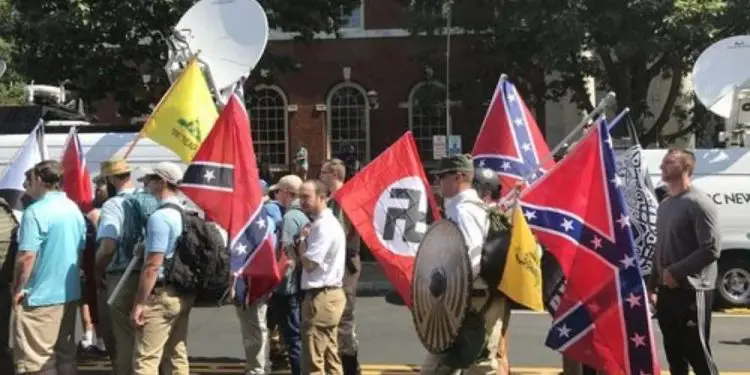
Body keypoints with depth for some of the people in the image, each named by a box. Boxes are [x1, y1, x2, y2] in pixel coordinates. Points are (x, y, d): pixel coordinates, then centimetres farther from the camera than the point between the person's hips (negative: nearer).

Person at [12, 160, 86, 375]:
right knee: (65, 354, 15)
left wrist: (18, 289, -8)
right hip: (70, 293, 8)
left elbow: (27, 256, -20)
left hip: (41, 296, -8)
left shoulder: (36, 211, -16)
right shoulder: (74, 209, 10)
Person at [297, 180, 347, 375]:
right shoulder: (324, 223, 16)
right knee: (330, 357, 14)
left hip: (321, 297, -11)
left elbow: (309, 263, -19)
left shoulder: (324, 226, -17)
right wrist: (305, 239, 3)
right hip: (329, 294, 11)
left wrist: (302, 238, -5)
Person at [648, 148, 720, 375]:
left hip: (692, 291, -8)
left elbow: (712, 249, -19)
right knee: (674, 353, 14)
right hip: (667, 291, 8)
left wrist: (676, 271, -18)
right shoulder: (665, 205, 15)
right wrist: (652, 286, 17)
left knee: (698, 354, -6)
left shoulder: (699, 203, -11)